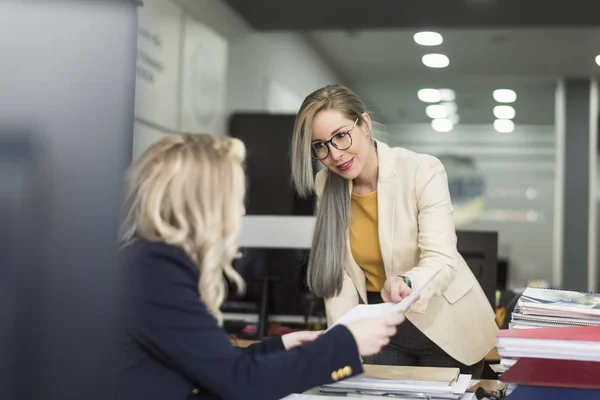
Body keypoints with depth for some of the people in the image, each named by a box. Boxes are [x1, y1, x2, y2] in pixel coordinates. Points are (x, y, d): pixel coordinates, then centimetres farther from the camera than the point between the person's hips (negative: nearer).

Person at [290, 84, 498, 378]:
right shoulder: (327, 185, -6)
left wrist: (406, 284, -48)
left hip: (443, 326, -3)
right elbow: (338, 270, -8)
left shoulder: (422, 170, -20)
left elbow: (442, 260, -27)